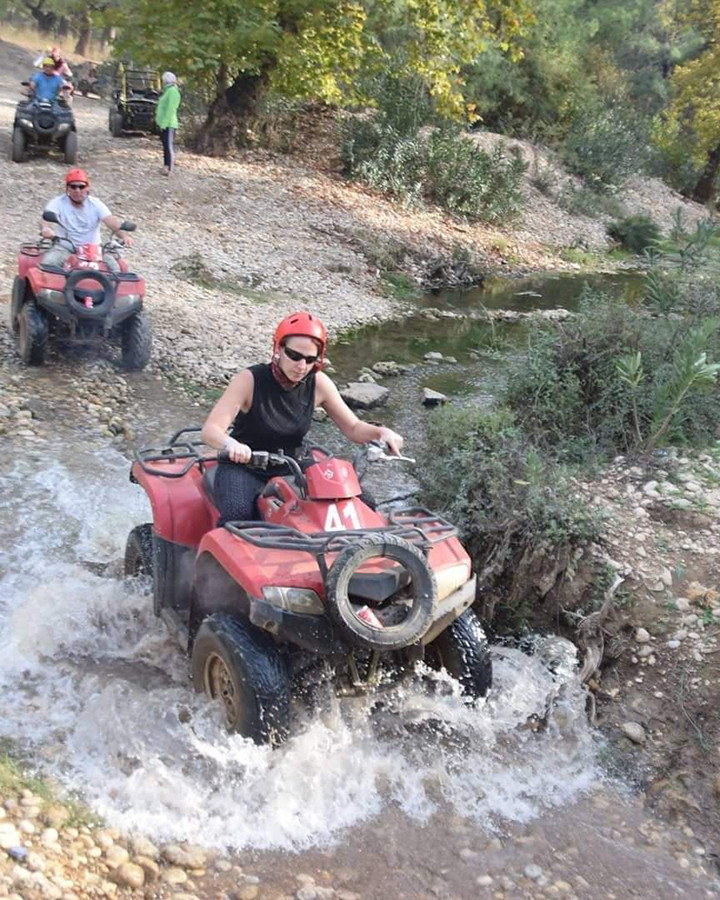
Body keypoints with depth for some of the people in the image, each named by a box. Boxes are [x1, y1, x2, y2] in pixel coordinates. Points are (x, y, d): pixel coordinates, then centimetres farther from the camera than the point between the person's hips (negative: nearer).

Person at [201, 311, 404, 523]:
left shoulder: (318, 383, -5)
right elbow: (209, 430, -23)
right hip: (242, 468, -3)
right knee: (238, 514, -36)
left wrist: (380, 432, -18)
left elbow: (353, 427, 4)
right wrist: (231, 444, -46)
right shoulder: (250, 380, -16)